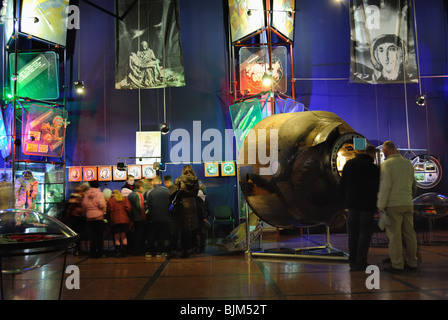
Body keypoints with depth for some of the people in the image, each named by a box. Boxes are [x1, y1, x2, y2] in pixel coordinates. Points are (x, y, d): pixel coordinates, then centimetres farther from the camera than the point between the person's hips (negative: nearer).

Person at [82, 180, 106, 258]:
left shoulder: (86, 194, 6)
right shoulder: (99, 194, -7)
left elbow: (84, 205, 5)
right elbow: (102, 205, -16)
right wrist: (103, 211, 4)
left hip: (89, 218, 4)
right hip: (99, 217, -4)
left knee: (92, 237, 8)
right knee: (100, 236, 5)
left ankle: (93, 253, 10)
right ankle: (100, 252, 5)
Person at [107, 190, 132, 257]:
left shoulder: (110, 201, 7)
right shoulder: (124, 199, 9)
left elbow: (108, 212, 5)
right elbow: (128, 209, -3)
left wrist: (109, 221, 14)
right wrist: (128, 217, 9)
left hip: (114, 221, -1)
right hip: (124, 220, 1)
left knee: (116, 238, 4)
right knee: (124, 237, 9)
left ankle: (118, 252, -2)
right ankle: (124, 252, 8)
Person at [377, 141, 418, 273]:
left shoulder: (386, 164, -9)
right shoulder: (408, 163, 11)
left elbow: (385, 186, -14)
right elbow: (413, 185, 19)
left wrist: (381, 205, -10)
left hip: (393, 204, -7)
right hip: (408, 203, 7)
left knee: (394, 235, -3)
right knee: (409, 233, 10)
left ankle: (397, 265, -1)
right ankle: (412, 262, 16)